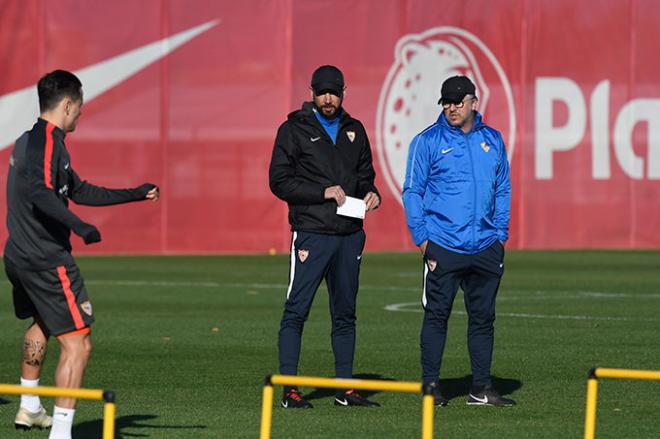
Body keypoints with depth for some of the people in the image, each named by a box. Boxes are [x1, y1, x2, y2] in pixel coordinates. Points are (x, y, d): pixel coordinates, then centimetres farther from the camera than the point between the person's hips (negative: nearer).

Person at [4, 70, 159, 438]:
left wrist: (135, 194, 28)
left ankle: (29, 408, 45)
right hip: (48, 261, -11)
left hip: (19, 256, 11)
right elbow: (40, 193, -32)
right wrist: (80, 227, -39)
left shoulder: (28, 141, 17)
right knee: (78, 343, -11)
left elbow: (80, 191, 24)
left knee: (43, 323, 33)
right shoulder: (48, 141, -14)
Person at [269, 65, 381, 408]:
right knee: (296, 312, -8)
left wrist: (371, 193, 0)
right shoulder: (294, 130, -1)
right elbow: (279, 181, -7)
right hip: (311, 234, -5)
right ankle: (290, 390, -7)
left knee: (345, 313, 10)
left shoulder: (354, 130, 15)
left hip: (349, 235, 5)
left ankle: (345, 389, 15)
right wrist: (324, 192, -16)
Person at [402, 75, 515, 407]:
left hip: (486, 248, 4)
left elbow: (502, 190, 17)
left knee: (483, 317, 6)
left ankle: (482, 388, 11)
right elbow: (413, 191, 1)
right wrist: (421, 237, -7)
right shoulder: (427, 141, 0)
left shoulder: (492, 141, 12)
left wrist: (500, 233, 8)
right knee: (436, 315, -2)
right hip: (443, 245, -4)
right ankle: (430, 385, 4)